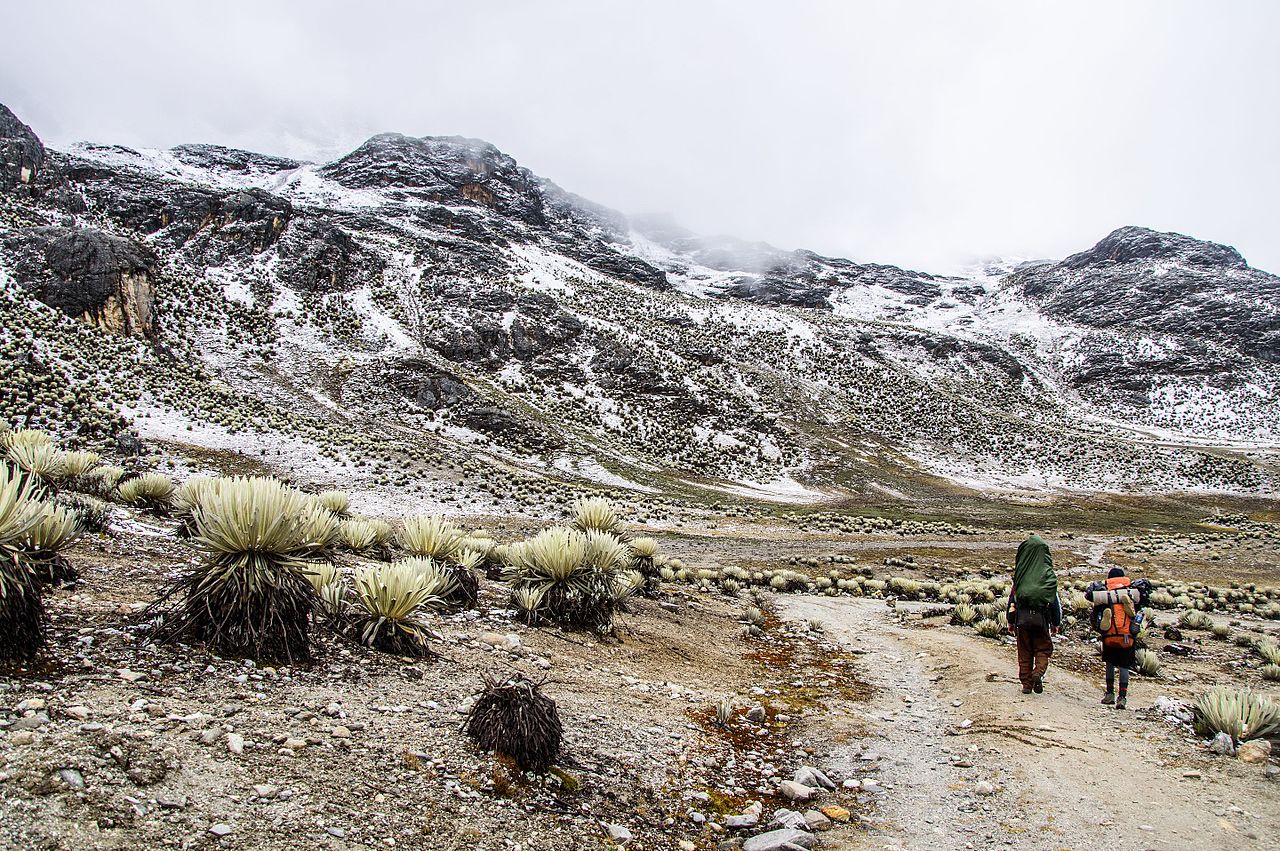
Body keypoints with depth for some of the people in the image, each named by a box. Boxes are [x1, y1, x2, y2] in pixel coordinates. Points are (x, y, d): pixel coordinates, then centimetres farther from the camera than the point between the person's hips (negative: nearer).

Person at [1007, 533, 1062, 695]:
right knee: (1043, 648, 14)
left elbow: (1012, 597, 1)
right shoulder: (1049, 573, -5)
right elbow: (1055, 600, -2)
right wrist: (1056, 623, 7)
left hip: (1022, 617, 1)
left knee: (1025, 651, 10)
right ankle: (1038, 672, -10)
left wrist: (1011, 621, 10)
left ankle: (1026, 684, 11)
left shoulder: (1020, 572, -1)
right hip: (1041, 618, -1)